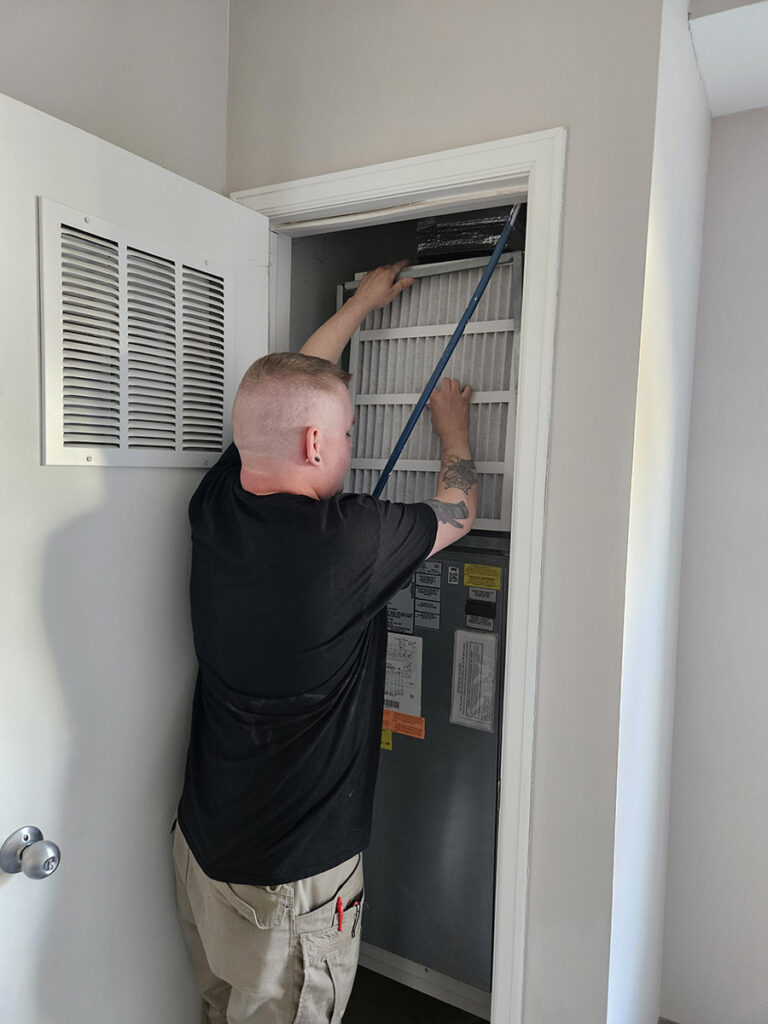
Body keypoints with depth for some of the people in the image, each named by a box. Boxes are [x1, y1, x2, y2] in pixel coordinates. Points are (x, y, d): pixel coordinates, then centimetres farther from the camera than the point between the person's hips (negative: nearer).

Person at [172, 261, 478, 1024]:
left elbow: (285, 393, 7)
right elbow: (456, 510, -7)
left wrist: (361, 305, 20)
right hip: (292, 878, -6)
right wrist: (453, 425, 12)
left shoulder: (216, 502, -9)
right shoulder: (347, 539, -29)